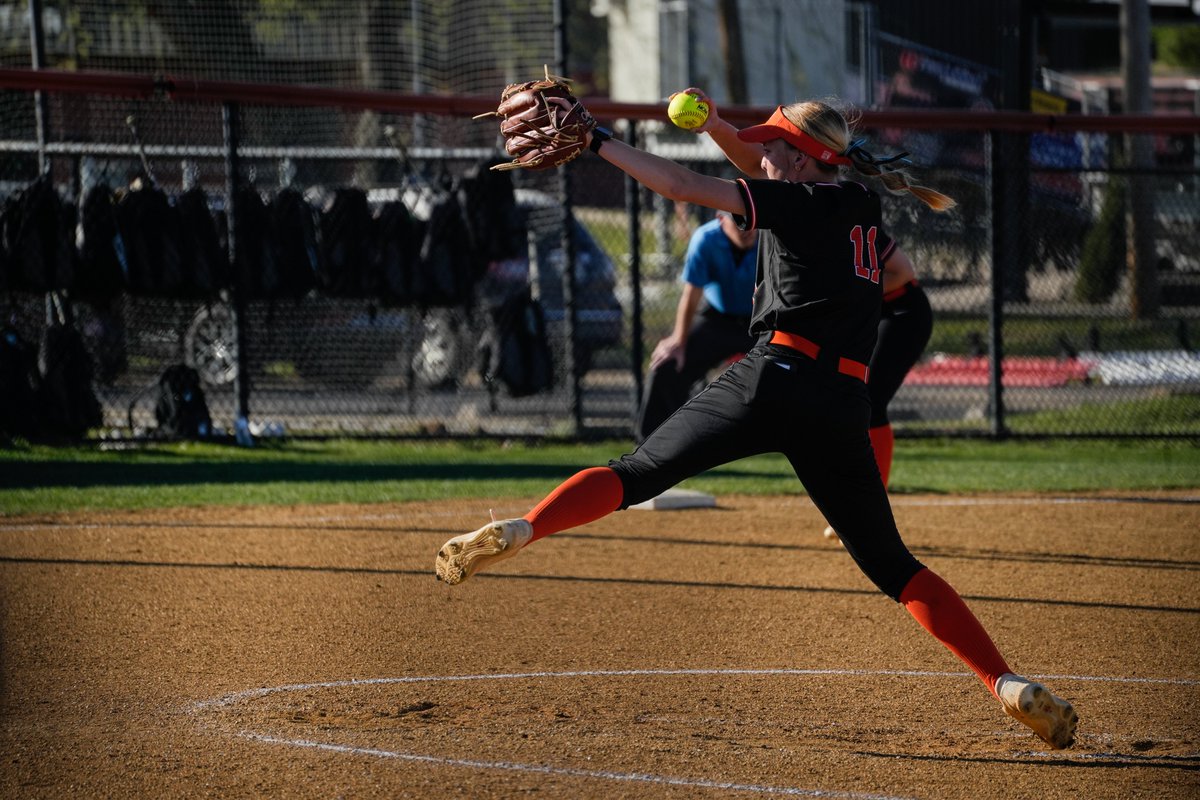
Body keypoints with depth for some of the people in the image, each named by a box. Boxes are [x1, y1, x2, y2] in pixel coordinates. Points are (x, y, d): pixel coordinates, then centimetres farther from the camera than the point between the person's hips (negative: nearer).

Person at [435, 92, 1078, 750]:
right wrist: (718, 128, 24)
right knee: (892, 565, 10)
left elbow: (684, 186, -2)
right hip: (844, 405, 5)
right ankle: (1007, 684, -3)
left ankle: (520, 529, -22)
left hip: (777, 378, -5)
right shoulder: (863, 209, 21)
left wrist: (596, 142, 5)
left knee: (637, 474, 1)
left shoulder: (802, 202, 2)